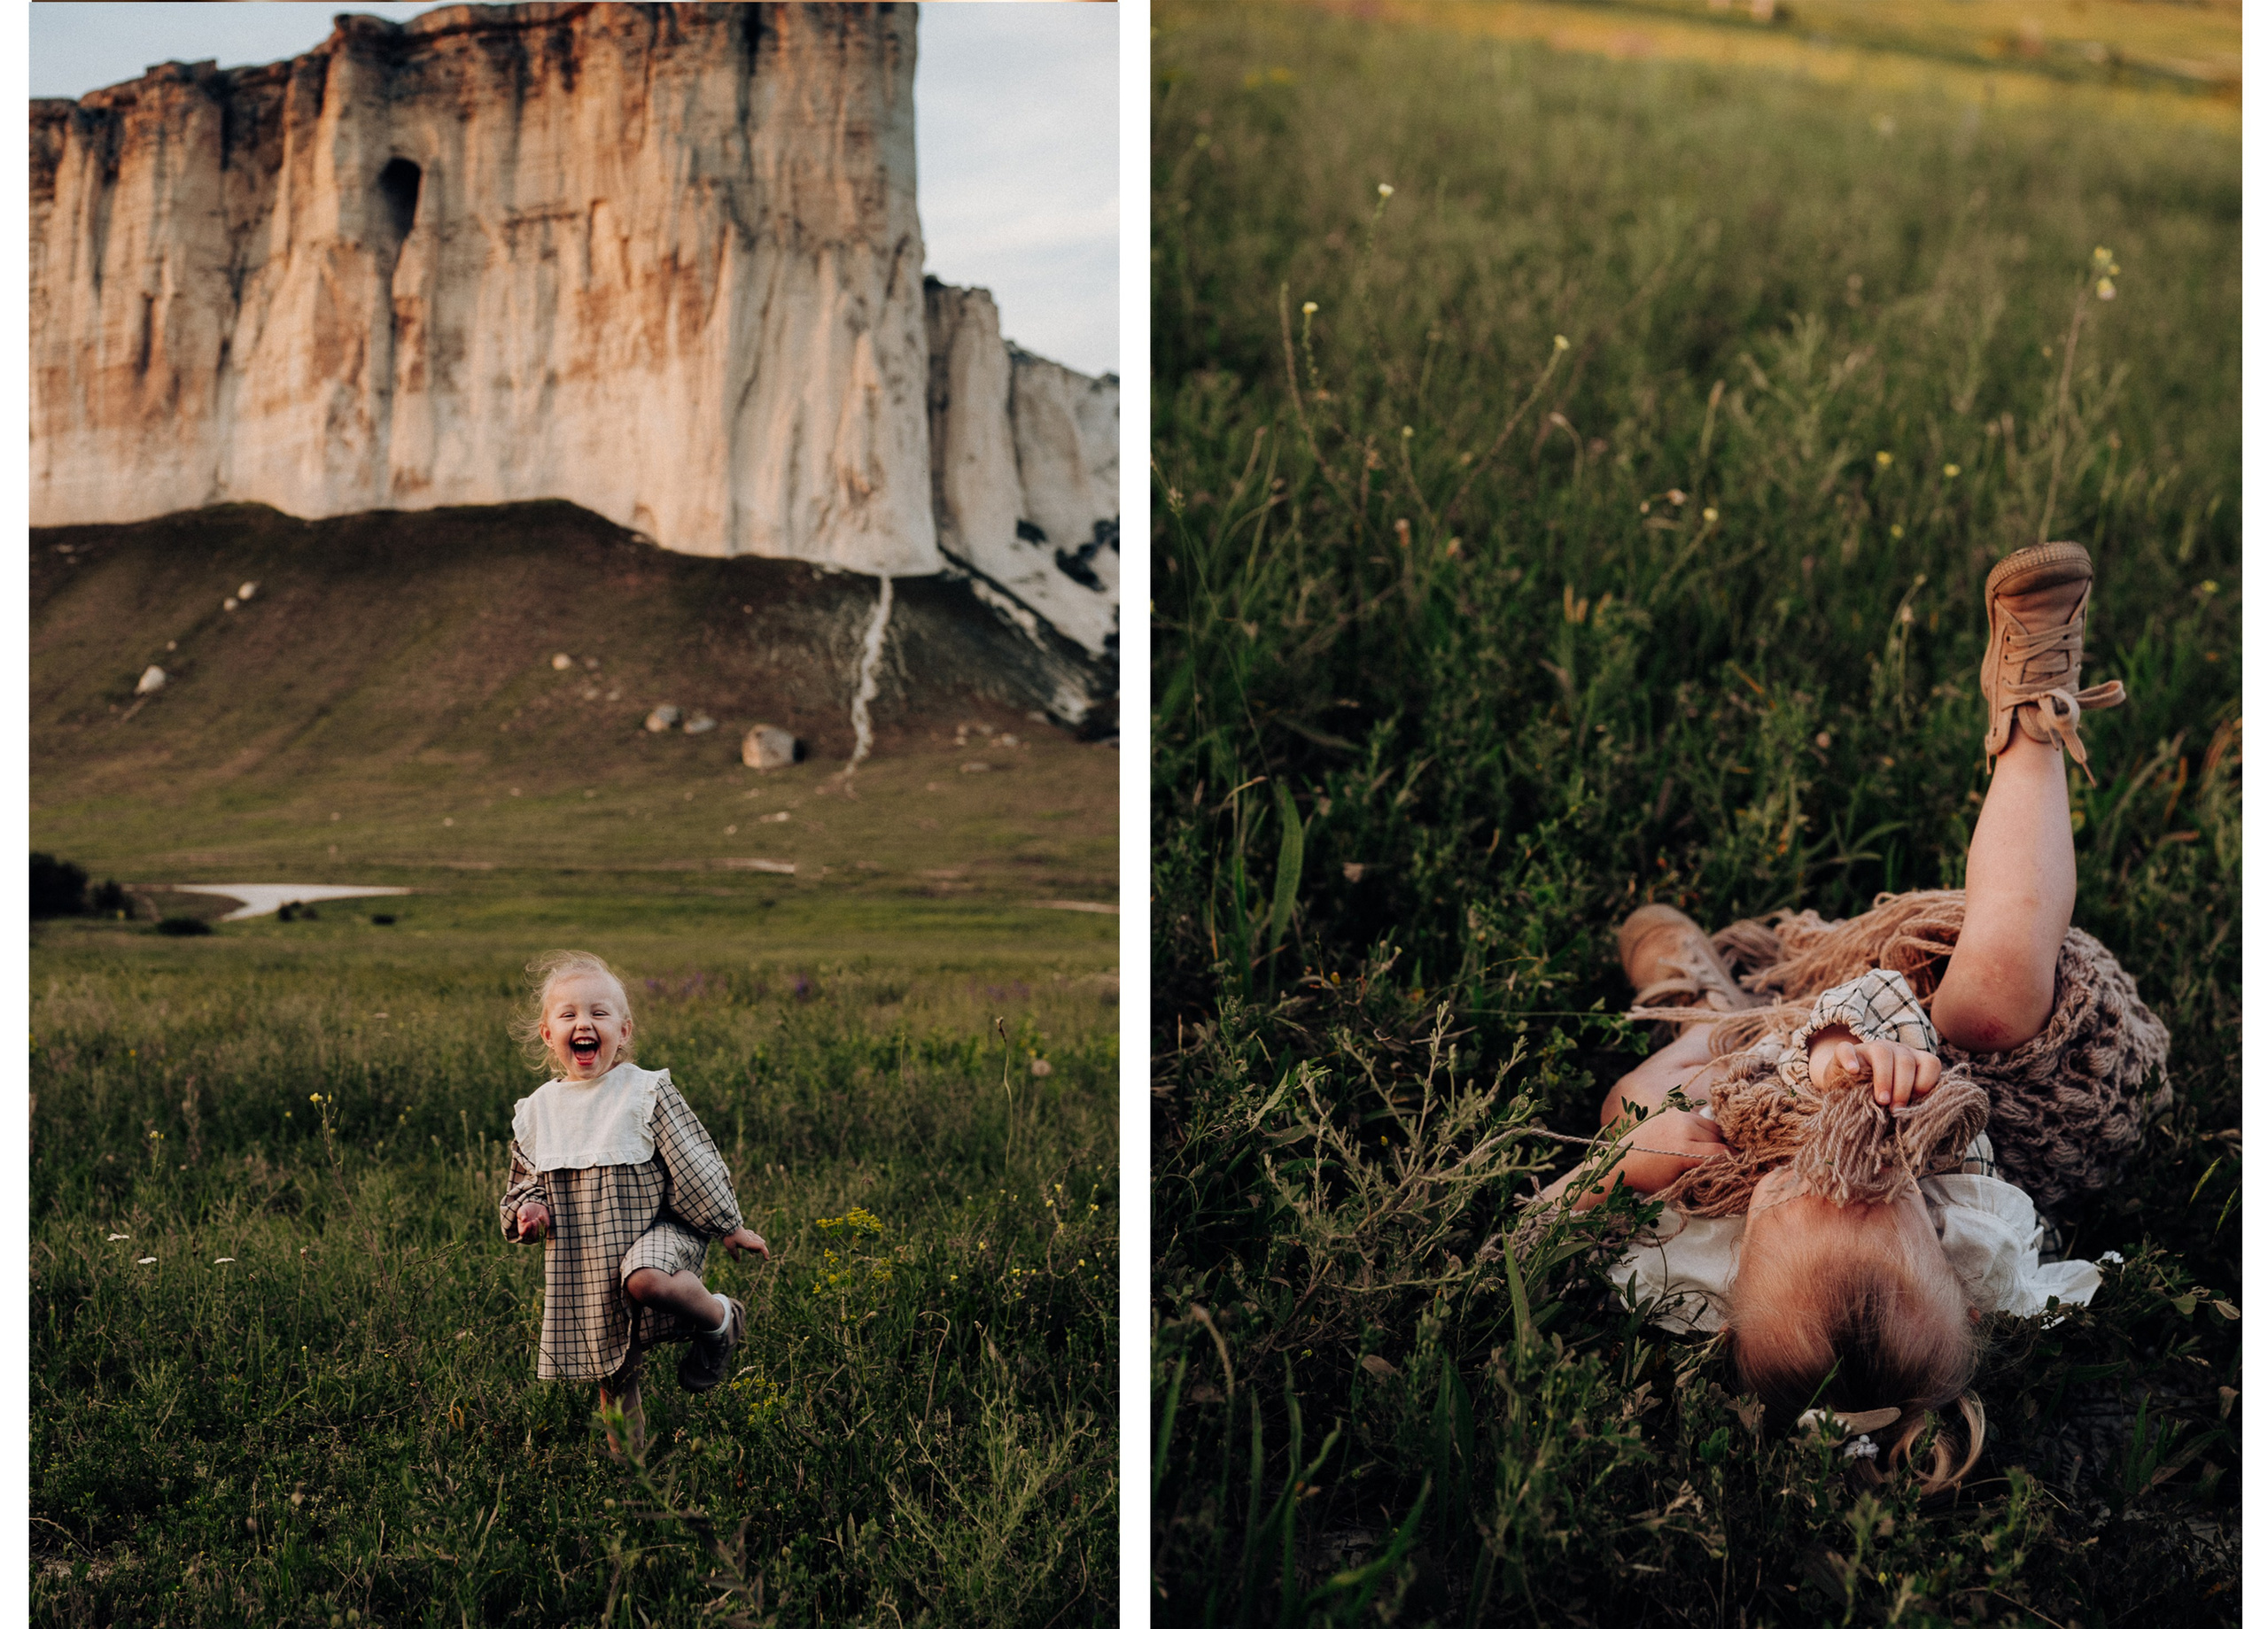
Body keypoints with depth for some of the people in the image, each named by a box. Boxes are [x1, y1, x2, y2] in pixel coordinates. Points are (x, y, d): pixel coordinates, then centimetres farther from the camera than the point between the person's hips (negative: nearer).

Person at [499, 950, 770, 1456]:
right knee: (613, 1380, 9)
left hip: (654, 1228, -4)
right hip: (583, 1264, 4)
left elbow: (694, 1165, -3)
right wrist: (526, 1209, -3)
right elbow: (524, 1182, 20)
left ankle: (721, 1318, -9)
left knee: (647, 1280, -38)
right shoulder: (536, 1111, 5)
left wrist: (730, 1227, -1)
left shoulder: (646, 1093, -7)